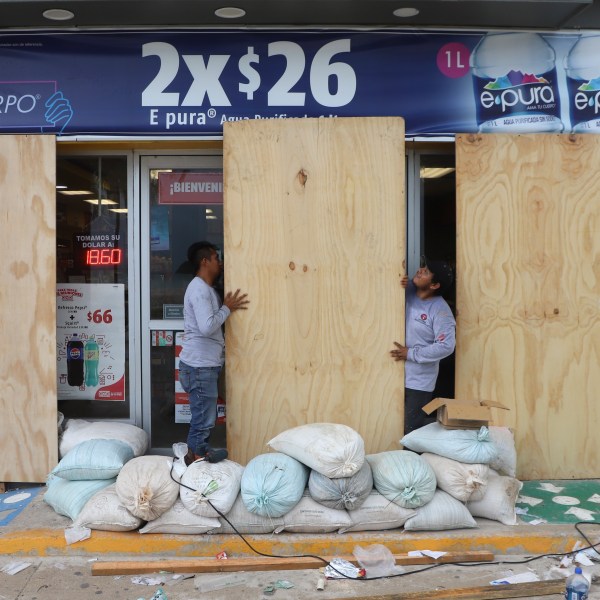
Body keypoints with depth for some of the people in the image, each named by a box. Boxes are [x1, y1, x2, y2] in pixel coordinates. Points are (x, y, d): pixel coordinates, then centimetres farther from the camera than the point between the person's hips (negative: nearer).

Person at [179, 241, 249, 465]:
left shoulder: (205, 288, 16)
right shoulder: (199, 288, -17)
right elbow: (207, 326, -26)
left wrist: (226, 307, 12)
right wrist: (227, 308, -14)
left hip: (205, 364, 10)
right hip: (199, 365, -10)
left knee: (205, 417, 18)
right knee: (203, 419, -1)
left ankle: (200, 454, 28)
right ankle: (196, 458, 9)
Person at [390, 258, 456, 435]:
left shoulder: (440, 310, -17)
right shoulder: (408, 291, 0)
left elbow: (446, 346, -22)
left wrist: (411, 354, -18)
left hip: (419, 380, -6)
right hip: (399, 374, 6)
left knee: (413, 430, 1)